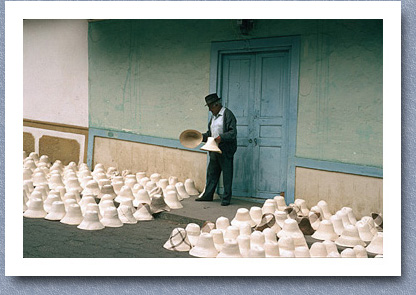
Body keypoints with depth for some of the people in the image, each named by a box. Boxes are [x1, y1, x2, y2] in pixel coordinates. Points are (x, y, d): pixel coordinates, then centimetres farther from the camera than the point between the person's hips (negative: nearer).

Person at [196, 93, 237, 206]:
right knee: (211, 173, 14)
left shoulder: (228, 114, -9)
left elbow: (233, 133, -17)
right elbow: (209, 133, 24)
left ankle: (226, 198, 8)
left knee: (227, 174, 0)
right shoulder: (214, 116, 17)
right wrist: (201, 137, 9)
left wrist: (221, 137, -27)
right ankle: (208, 195, 24)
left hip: (225, 150, -8)